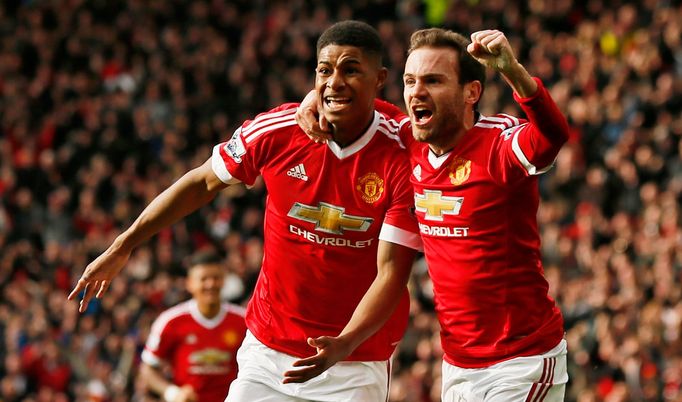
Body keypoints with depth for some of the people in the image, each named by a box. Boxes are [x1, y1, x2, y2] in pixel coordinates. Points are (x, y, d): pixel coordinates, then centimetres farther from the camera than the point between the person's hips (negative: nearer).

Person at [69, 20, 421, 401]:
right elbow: (204, 182, 7)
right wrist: (122, 248, 9)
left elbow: (392, 269, -17)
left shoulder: (401, 157, -15)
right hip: (268, 346, 2)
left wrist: (345, 344, -31)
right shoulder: (276, 130, -8)